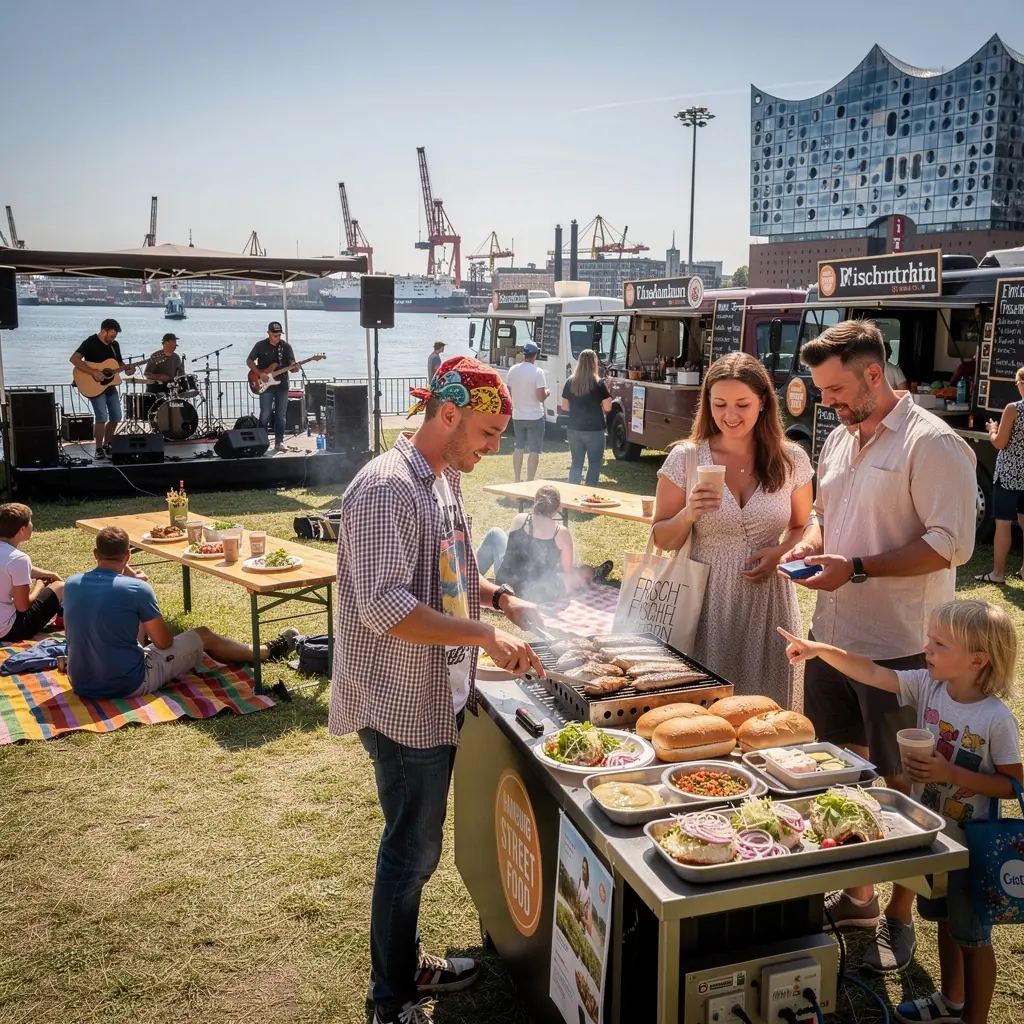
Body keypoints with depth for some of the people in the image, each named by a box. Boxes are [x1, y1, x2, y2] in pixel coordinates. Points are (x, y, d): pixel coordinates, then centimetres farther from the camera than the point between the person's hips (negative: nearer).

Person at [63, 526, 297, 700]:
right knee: (203, 636, 14)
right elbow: (164, 642, -5)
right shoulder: (136, 589, -18)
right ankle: (268, 651, 36)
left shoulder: (71, 584, -2)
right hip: (127, 684, -6)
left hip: (82, 685, 6)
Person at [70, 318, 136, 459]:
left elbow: (119, 362, 19)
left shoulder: (114, 345, 7)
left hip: (110, 385, 7)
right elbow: (74, 359, -24)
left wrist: (126, 368, -5)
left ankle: (106, 445, 24)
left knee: (116, 416, 8)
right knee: (102, 418, -15)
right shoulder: (90, 342, -15)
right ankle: (99, 449, -3)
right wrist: (94, 372, -31)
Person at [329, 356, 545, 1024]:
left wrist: (501, 598, 6)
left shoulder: (445, 480, 8)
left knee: (416, 845, 22)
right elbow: (385, 607, -28)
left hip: (439, 695, 9)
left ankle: (406, 964, 40)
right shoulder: (386, 488, -22)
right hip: (403, 705, -9)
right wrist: (484, 635, -28)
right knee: (412, 852, 5)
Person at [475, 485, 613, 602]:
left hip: (509, 584, 1)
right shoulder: (562, 533, -12)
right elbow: (567, 570, -3)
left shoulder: (520, 519, -7)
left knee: (495, 533, 24)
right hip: (541, 594, -1)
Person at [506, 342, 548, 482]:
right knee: (534, 451, 1)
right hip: (535, 417, -5)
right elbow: (541, 397, -19)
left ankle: (517, 480, 23)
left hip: (517, 416, 5)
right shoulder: (537, 371, -17)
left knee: (519, 448, 18)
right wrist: (547, 392, 2)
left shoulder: (513, 370, 0)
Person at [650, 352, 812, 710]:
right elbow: (662, 540, 3)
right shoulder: (686, 458, -2)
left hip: (767, 602, 1)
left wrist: (781, 552, -6)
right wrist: (689, 513, -17)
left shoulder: (791, 460, 2)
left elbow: (803, 528, 15)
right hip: (705, 603, -1)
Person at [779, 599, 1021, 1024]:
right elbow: (872, 674, -10)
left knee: (972, 935, 11)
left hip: (971, 845, -6)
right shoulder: (927, 686, -10)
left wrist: (950, 773, -28)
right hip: (933, 831, 6)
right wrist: (820, 649, -20)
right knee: (944, 920, 25)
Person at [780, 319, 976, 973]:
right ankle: (855, 895, 35)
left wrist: (857, 568, -23)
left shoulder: (932, 443, -13)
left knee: (899, 790, 6)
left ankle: (900, 921, 23)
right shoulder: (839, 439, 11)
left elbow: (953, 544, -18)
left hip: (898, 648, -7)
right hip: (832, 636, 8)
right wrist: (810, 543, 1)